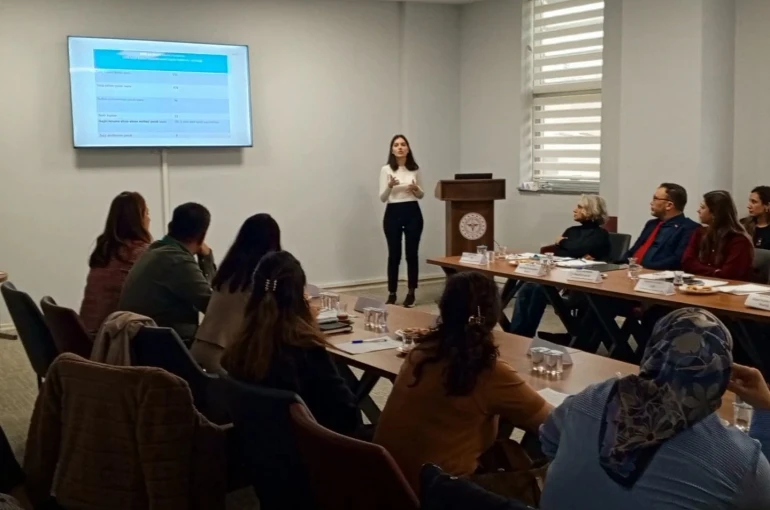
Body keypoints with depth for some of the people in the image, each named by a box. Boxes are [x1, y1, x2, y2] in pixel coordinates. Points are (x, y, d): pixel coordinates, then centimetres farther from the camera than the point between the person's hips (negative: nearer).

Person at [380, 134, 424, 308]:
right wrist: (390, 186, -23)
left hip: (413, 213, 2)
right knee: (394, 255, 1)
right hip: (393, 214, -2)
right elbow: (382, 198, -4)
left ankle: (411, 293, 14)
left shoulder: (415, 169, 5)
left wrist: (416, 189, -10)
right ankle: (392, 294, 13)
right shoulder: (386, 169, -2)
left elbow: (421, 195, 13)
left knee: (412, 254, 3)